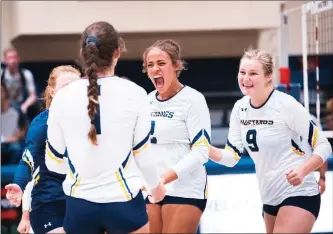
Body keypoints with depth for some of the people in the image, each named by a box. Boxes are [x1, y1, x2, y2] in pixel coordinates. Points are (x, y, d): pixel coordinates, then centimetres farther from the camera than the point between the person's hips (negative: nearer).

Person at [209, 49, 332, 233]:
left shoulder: (286, 104, -16)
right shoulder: (240, 108, 2)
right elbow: (231, 156, 6)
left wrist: (302, 171, -28)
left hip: (299, 194, -7)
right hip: (270, 198, 7)